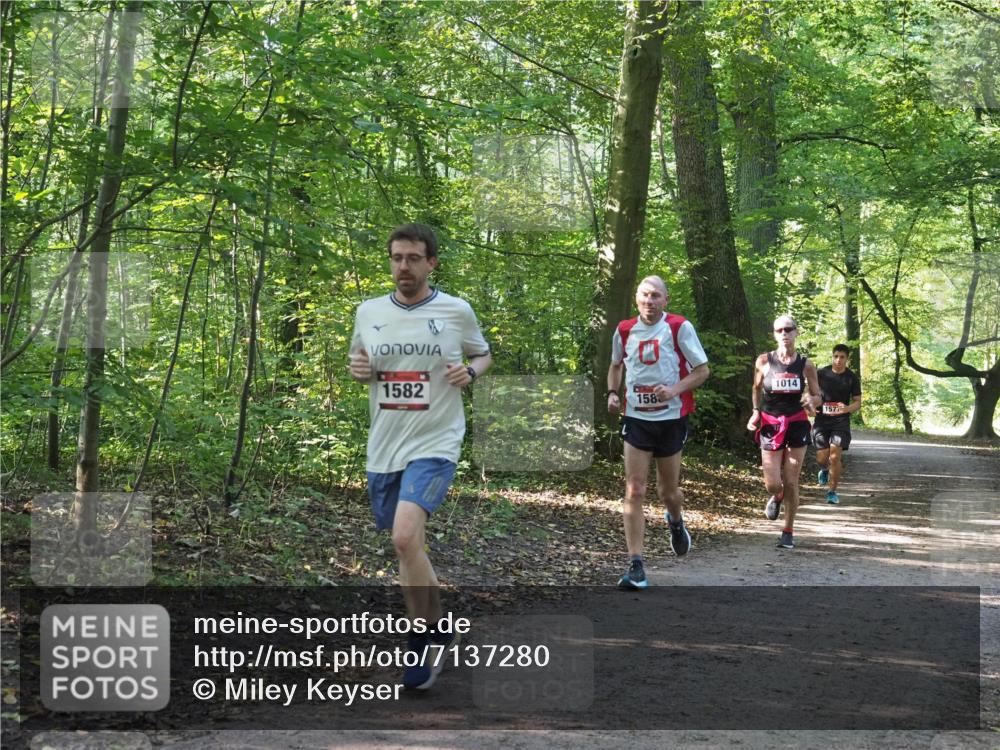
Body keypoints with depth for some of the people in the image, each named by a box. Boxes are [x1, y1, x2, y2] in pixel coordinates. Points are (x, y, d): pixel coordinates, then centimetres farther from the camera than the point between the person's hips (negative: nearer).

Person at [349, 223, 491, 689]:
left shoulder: (456, 310, -2)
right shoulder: (369, 311, 5)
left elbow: (483, 353, 14)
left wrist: (471, 372, -8)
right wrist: (358, 370, -5)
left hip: (434, 444, -5)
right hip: (383, 448, 5)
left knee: (405, 536, -23)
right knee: (406, 545, 12)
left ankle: (426, 644, -6)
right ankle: (435, 631, 33)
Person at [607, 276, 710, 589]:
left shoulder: (680, 328, -8)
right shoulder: (624, 330, 3)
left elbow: (702, 370, -4)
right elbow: (616, 366, 20)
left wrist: (674, 390, -20)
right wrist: (612, 392, 2)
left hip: (671, 418, -2)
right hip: (636, 419, 2)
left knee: (668, 492, 10)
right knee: (634, 491, -8)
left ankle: (676, 522, 47)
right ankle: (636, 566, -8)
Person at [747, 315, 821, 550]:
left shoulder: (806, 365, -2)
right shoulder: (764, 361, -3)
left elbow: (817, 397, 6)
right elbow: (756, 389, 14)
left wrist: (811, 401, -16)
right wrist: (756, 412, 1)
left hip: (797, 424, 0)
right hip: (770, 425, 0)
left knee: (791, 482, -1)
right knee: (772, 484, -4)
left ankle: (788, 532, 13)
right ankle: (777, 497, 35)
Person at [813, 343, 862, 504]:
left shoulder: (852, 378, -2)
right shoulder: (822, 373, 0)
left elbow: (858, 402, 2)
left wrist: (847, 408, -20)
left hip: (841, 421, -1)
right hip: (822, 419, 1)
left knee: (835, 457, -11)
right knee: (822, 457, -1)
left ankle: (832, 491, 4)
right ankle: (824, 470, 38)